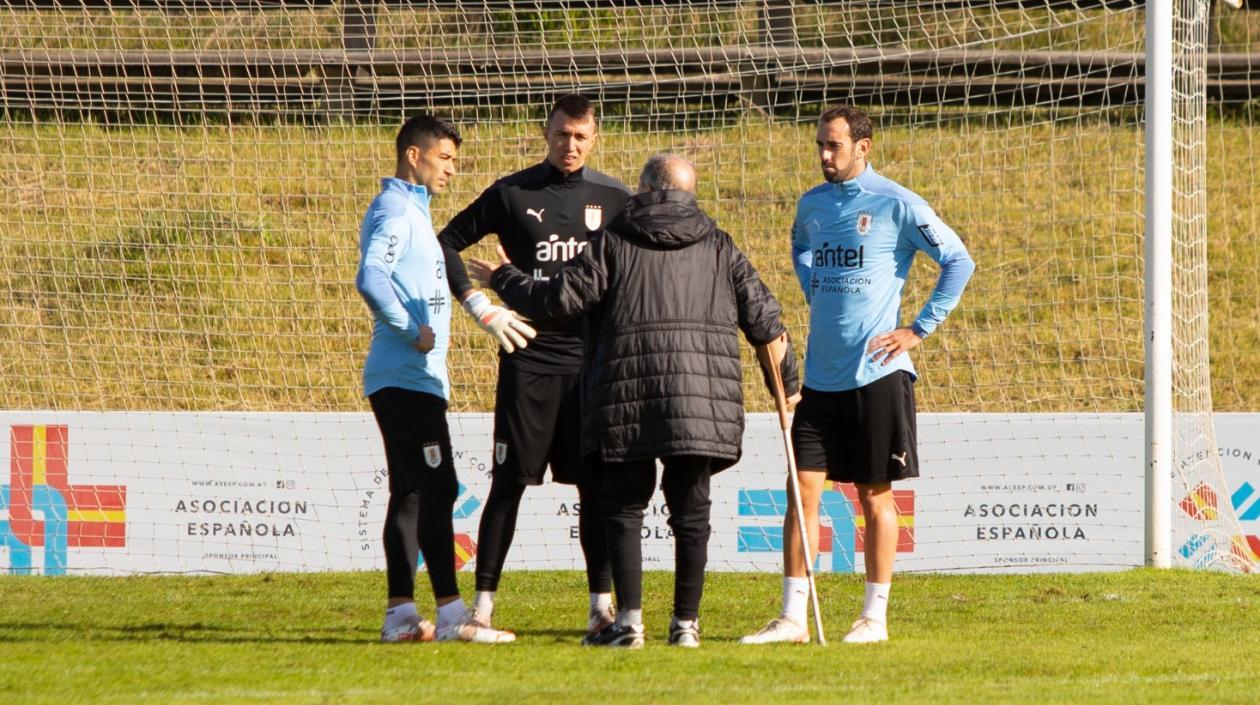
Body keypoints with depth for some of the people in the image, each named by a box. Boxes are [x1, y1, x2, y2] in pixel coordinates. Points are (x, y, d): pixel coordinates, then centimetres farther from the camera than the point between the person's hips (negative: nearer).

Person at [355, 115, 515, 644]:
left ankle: (400, 614, 10)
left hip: (415, 379, 11)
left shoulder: (412, 210, 20)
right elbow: (371, 278, -25)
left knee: (412, 494, 9)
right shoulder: (396, 211, -11)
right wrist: (413, 332, -20)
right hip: (407, 377, -11)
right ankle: (451, 615, -16)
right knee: (436, 489, -13)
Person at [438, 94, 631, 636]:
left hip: (594, 361, 2)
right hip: (529, 358, -2)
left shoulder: (613, 200, 7)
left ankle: (601, 602, 9)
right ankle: (484, 600, -1)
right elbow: (447, 243, 7)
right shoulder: (512, 194, 2)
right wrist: (479, 306, -4)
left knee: (596, 485, 3)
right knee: (509, 482, -4)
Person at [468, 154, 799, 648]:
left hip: (628, 400, -2)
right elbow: (763, 318, 13)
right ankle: (685, 623, 8)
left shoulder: (614, 242, 3)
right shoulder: (718, 247, 12)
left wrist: (501, 278, 18)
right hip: (703, 405, 2)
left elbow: (559, 299, 0)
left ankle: (629, 621, -5)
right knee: (691, 513, 8)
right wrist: (786, 382, 27)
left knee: (624, 507, 4)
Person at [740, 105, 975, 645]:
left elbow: (959, 262, -6)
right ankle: (792, 617, 1)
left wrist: (920, 328, -7)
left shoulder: (896, 205, -7)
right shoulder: (811, 205, 10)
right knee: (803, 488, -1)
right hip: (820, 373, 5)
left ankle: (875, 617, 8)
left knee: (875, 495, 2)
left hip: (876, 372, -5)